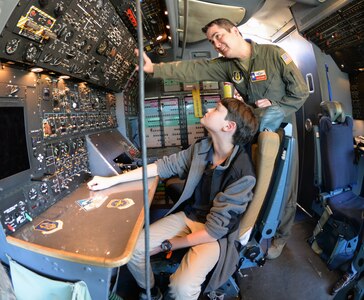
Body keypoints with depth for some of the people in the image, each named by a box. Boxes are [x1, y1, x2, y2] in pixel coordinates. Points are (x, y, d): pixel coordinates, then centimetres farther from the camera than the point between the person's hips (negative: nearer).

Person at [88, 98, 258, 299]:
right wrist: (112, 180, -3)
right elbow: (165, 165, 0)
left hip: (215, 234, -5)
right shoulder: (201, 148, -7)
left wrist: (166, 246, -14)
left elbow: (215, 229, -22)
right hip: (187, 216, 5)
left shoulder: (242, 174, -26)